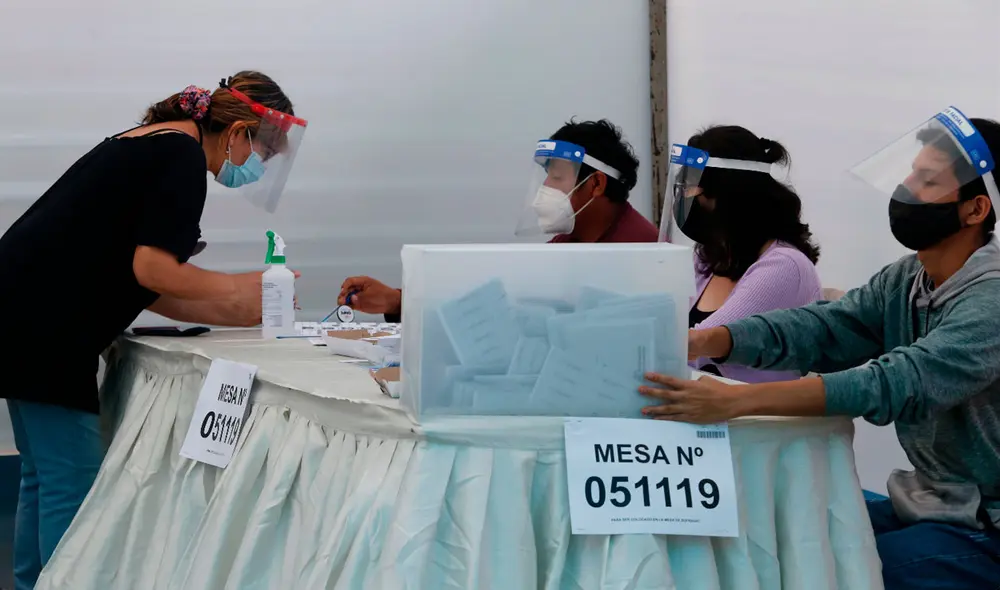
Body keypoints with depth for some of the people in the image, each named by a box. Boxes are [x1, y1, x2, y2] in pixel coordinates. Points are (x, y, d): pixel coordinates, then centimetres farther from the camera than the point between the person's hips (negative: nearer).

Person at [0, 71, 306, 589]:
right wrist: (237, 288, -5)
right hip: (42, 323, -10)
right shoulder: (183, 156, -10)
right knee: (71, 484, -5)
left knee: (45, 475, 15)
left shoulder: (152, 145, 18)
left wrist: (236, 314, 12)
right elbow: (151, 269, -19)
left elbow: (147, 290, 16)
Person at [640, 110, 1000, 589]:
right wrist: (701, 341, -26)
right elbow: (817, 327, -7)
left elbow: (901, 383, -33)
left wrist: (734, 401, -41)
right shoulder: (905, 281, 4)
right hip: (925, 501, 7)